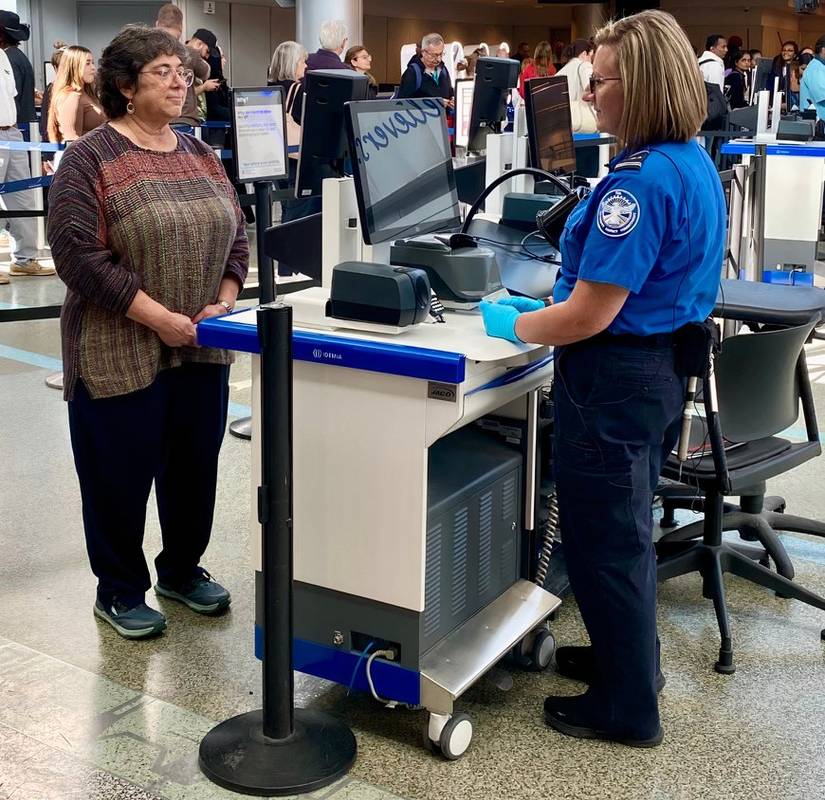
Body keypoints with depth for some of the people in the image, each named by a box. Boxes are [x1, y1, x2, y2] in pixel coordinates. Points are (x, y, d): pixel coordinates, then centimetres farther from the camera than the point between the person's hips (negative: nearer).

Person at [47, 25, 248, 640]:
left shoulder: (202, 157, 11)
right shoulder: (90, 159, -8)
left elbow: (236, 236, 14)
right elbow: (79, 255, -16)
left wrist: (223, 303, -4)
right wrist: (160, 319, -19)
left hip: (203, 349, 6)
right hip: (122, 353, -6)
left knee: (196, 466, 14)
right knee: (121, 474, 6)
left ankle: (182, 570, 35)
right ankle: (120, 590, 25)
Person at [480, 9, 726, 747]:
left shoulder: (640, 181, -25)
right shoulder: (696, 165, 6)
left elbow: (589, 318, -24)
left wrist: (510, 326, -8)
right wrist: (548, 306, 14)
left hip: (615, 381, -10)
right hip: (662, 367, 10)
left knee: (604, 541, 6)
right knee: (626, 528, 25)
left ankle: (627, 709, 23)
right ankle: (629, 657, 44)